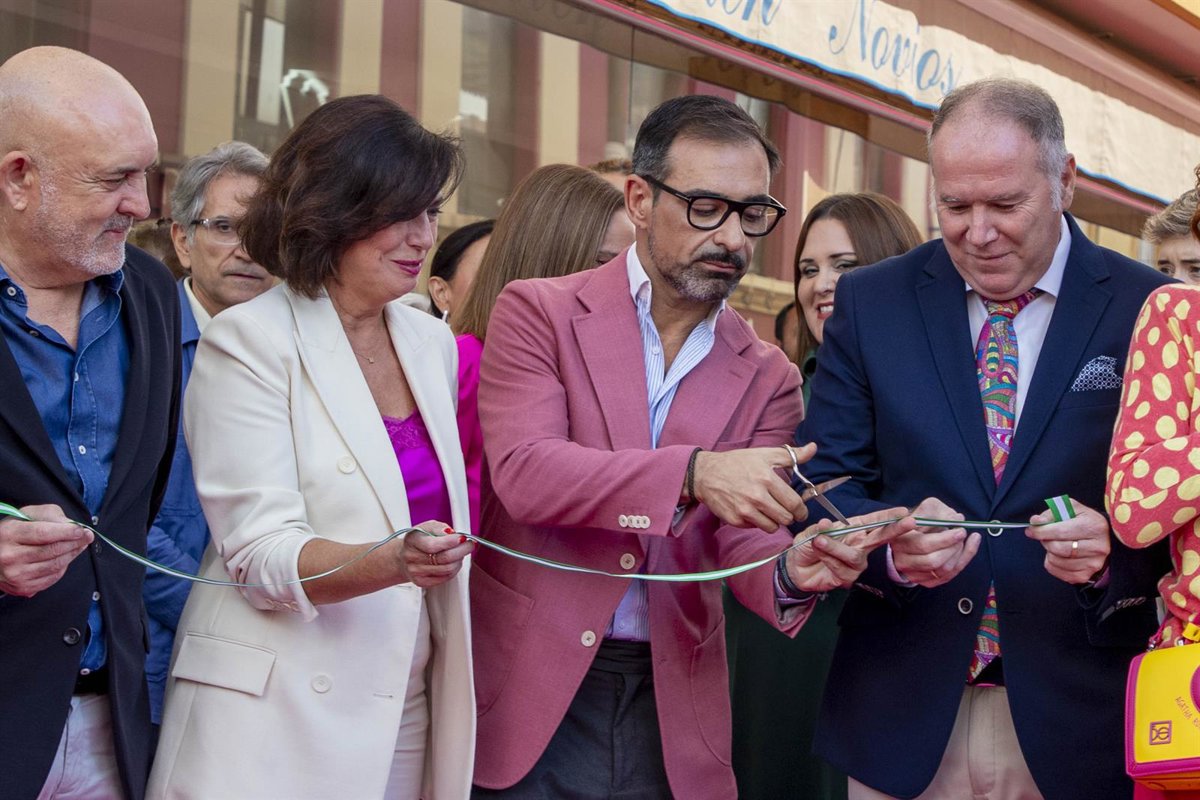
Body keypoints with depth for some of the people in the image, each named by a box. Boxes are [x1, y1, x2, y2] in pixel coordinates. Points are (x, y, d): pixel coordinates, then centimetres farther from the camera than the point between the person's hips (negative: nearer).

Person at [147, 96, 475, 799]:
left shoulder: (432, 341, 9)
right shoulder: (249, 341, -10)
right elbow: (261, 553, -16)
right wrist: (392, 561, -32)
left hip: (409, 709, 6)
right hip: (277, 717, -5)